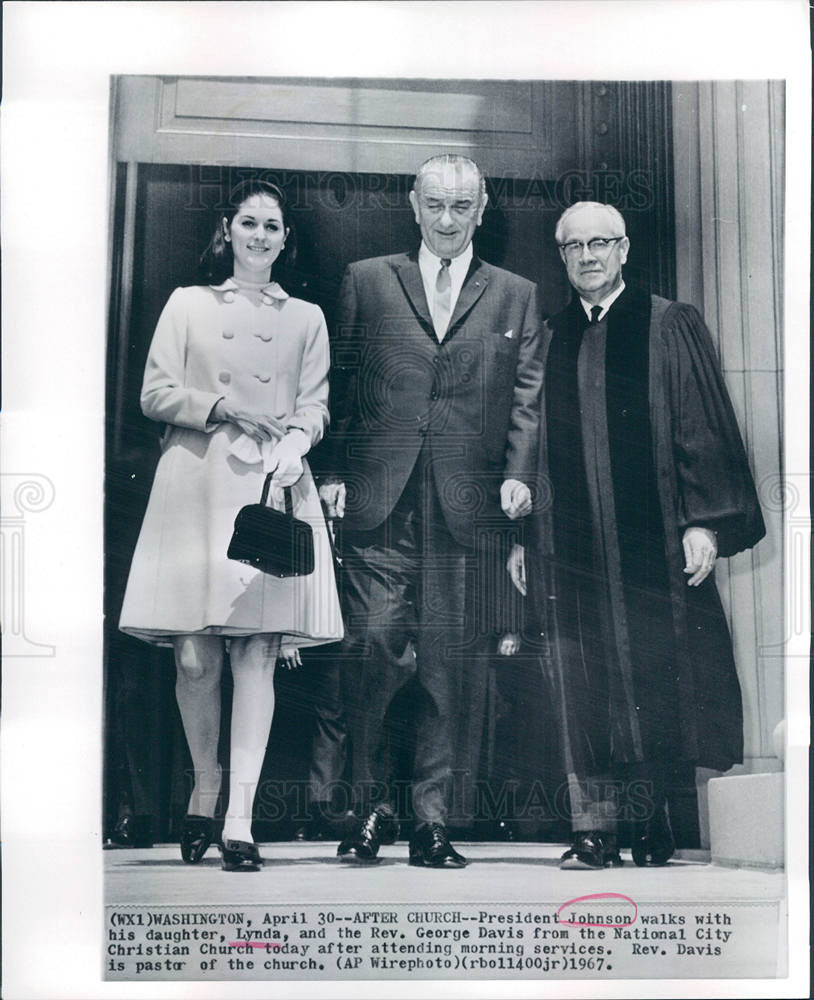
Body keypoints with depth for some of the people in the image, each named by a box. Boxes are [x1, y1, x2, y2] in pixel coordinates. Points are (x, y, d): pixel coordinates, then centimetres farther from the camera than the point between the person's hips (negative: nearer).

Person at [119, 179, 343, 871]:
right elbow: (155, 394, 8)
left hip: (274, 488, 0)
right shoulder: (188, 304, 15)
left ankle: (240, 818, -9)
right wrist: (221, 407, -7)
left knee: (256, 652, -8)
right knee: (194, 655, -3)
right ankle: (205, 788, 18)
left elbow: (315, 407, 12)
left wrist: (293, 441, -9)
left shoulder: (306, 318, 18)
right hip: (195, 485, 0)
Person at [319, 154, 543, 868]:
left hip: (467, 505, 1)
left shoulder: (516, 296, 15)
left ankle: (432, 817, 10)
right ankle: (371, 802, 11)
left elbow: (526, 396, 9)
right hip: (378, 501, -1)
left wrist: (518, 473, -5)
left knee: (453, 661, 1)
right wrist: (333, 470, 1)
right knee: (375, 643, -7)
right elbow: (341, 381, 11)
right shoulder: (367, 281, 13)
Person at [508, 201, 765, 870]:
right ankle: (595, 829, 5)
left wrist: (706, 520, -10)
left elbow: (704, 430, -1)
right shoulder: (549, 341, 14)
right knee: (583, 688, 1)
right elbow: (534, 446, 14)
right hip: (570, 543, 3)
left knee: (652, 682, 1)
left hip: (650, 539, -3)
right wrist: (519, 534, 9)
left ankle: (652, 822, 11)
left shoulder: (670, 327, 4)